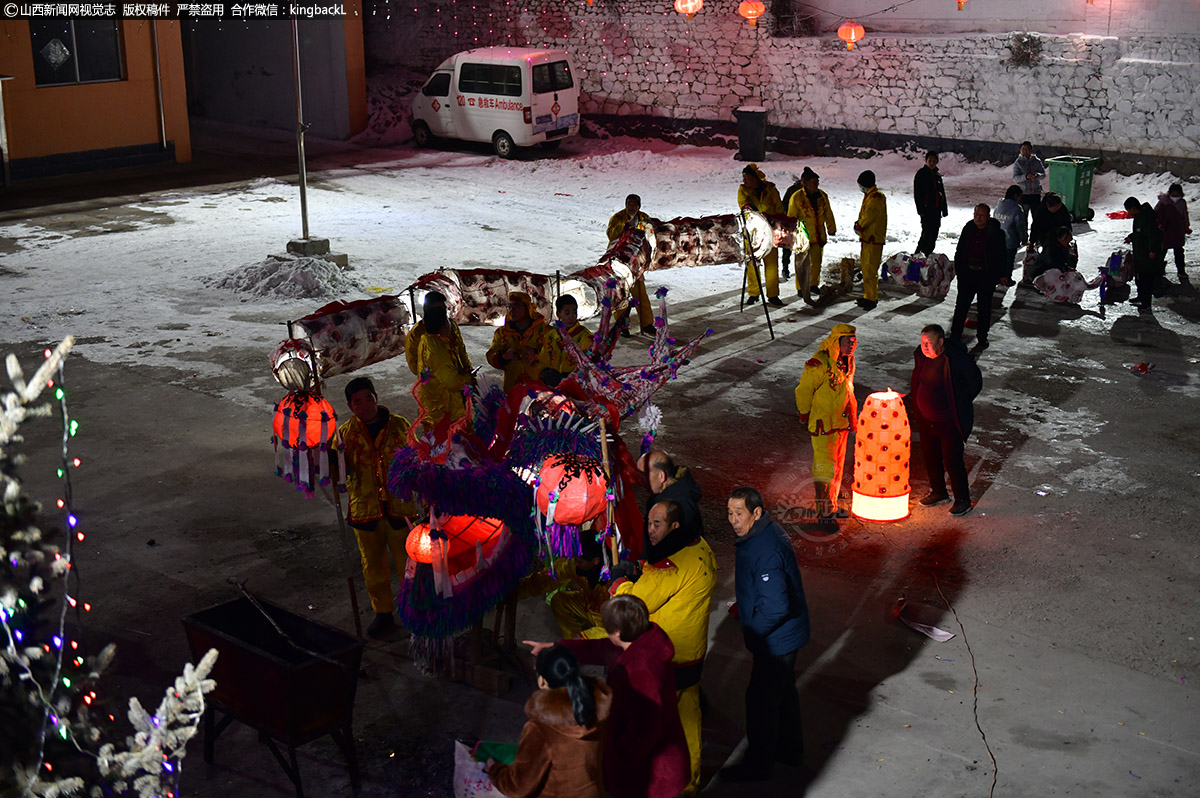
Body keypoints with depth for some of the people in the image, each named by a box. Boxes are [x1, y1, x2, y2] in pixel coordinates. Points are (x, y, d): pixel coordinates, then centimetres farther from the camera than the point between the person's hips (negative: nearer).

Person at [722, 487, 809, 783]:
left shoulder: (765, 552, -31)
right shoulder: (763, 533, 1)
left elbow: (775, 607, -33)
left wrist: (752, 633, -19)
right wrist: (744, 606, 15)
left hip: (776, 639, -10)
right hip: (786, 634, 10)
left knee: (761, 698, 4)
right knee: (783, 690, 24)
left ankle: (758, 764, 19)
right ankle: (789, 749, 42)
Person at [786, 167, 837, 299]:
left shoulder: (822, 196, 4)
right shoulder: (796, 197, -10)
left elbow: (828, 214, 14)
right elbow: (791, 218, -5)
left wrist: (831, 229, 17)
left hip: (819, 235, 5)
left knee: (817, 262, 12)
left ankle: (814, 284, 29)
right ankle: (801, 288, 12)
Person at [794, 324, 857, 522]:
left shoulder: (847, 362, 7)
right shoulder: (820, 364, -20)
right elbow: (804, 391, -13)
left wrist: (852, 418, 21)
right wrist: (806, 418, -9)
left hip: (841, 423, 8)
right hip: (824, 424, -8)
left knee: (837, 465, 16)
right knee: (824, 466, -3)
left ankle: (832, 505, 29)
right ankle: (823, 510, 7)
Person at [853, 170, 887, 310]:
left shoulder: (876, 197, -15)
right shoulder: (870, 196, 17)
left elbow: (869, 215, -23)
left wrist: (859, 226, -12)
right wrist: (859, 224, 2)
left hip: (873, 239, -11)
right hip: (867, 237, 11)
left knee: (870, 269, -9)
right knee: (866, 267, 16)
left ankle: (872, 299, -6)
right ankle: (869, 296, 24)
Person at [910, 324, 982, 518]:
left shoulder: (958, 359, -22)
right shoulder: (922, 355, -3)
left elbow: (976, 382, -10)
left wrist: (960, 406, -9)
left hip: (950, 422, -7)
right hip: (926, 419, 7)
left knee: (952, 460, -2)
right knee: (930, 456, 18)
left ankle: (963, 500, 15)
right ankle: (938, 492, 38)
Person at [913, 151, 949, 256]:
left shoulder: (937, 175, 16)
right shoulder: (921, 173, -3)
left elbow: (942, 193, 22)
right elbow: (917, 193, -8)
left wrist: (944, 209, 18)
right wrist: (921, 209, -15)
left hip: (936, 208, 7)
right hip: (926, 208, -7)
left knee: (935, 230, 7)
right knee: (927, 231, -13)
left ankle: (928, 251, 16)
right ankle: (919, 252, -8)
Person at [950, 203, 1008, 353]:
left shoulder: (996, 233, -8)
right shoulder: (968, 229, 3)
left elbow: (1002, 256, -5)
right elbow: (959, 251, 12)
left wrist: (998, 276, -9)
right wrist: (958, 269, 6)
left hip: (986, 276, -3)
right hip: (968, 273, 3)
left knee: (984, 309, 7)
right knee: (961, 305, 8)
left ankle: (982, 339, 18)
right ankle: (955, 335, 17)